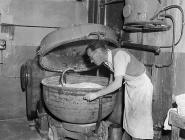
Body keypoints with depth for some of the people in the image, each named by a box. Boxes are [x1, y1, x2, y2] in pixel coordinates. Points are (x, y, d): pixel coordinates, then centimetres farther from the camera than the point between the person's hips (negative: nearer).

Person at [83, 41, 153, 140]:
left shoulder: (119, 55, -29)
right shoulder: (106, 60, -5)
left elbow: (118, 83, -33)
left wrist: (96, 94, -30)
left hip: (141, 86, -7)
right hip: (130, 86, 8)